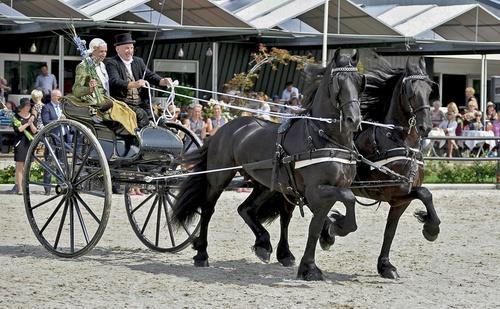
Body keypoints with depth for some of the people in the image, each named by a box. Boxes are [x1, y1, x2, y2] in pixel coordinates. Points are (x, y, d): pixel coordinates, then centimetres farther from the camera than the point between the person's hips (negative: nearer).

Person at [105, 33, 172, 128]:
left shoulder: (138, 61, 21)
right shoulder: (111, 63, -1)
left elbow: (150, 75, 10)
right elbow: (114, 82, -17)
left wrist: (163, 81, -13)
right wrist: (133, 84, -34)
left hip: (141, 103, 6)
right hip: (123, 103, -6)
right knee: (141, 115, -30)